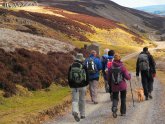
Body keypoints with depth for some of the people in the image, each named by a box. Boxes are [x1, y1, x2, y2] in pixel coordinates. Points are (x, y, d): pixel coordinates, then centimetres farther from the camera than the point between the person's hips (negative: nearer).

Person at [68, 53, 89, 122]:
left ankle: (75, 112, -24)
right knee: (82, 100, 12)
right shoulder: (83, 67, -6)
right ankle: (82, 114, 21)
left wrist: (71, 85, 17)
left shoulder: (71, 66, 2)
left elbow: (69, 77, 7)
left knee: (75, 100, 1)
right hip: (82, 86, -1)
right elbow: (87, 76, -2)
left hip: (74, 86, 1)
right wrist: (86, 83, 14)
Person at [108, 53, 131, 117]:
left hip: (114, 86, 1)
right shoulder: (122, 67, -11)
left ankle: (114, 108, -16)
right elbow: (127, 77, -12)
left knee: (115, 98, 11)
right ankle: (123, 112, 21)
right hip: (122, 86, -1)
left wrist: (110, 84, 14)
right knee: (123, 99, 16)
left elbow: (109, 78, 0)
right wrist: (129, 75, 10)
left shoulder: (111, 67, -6)